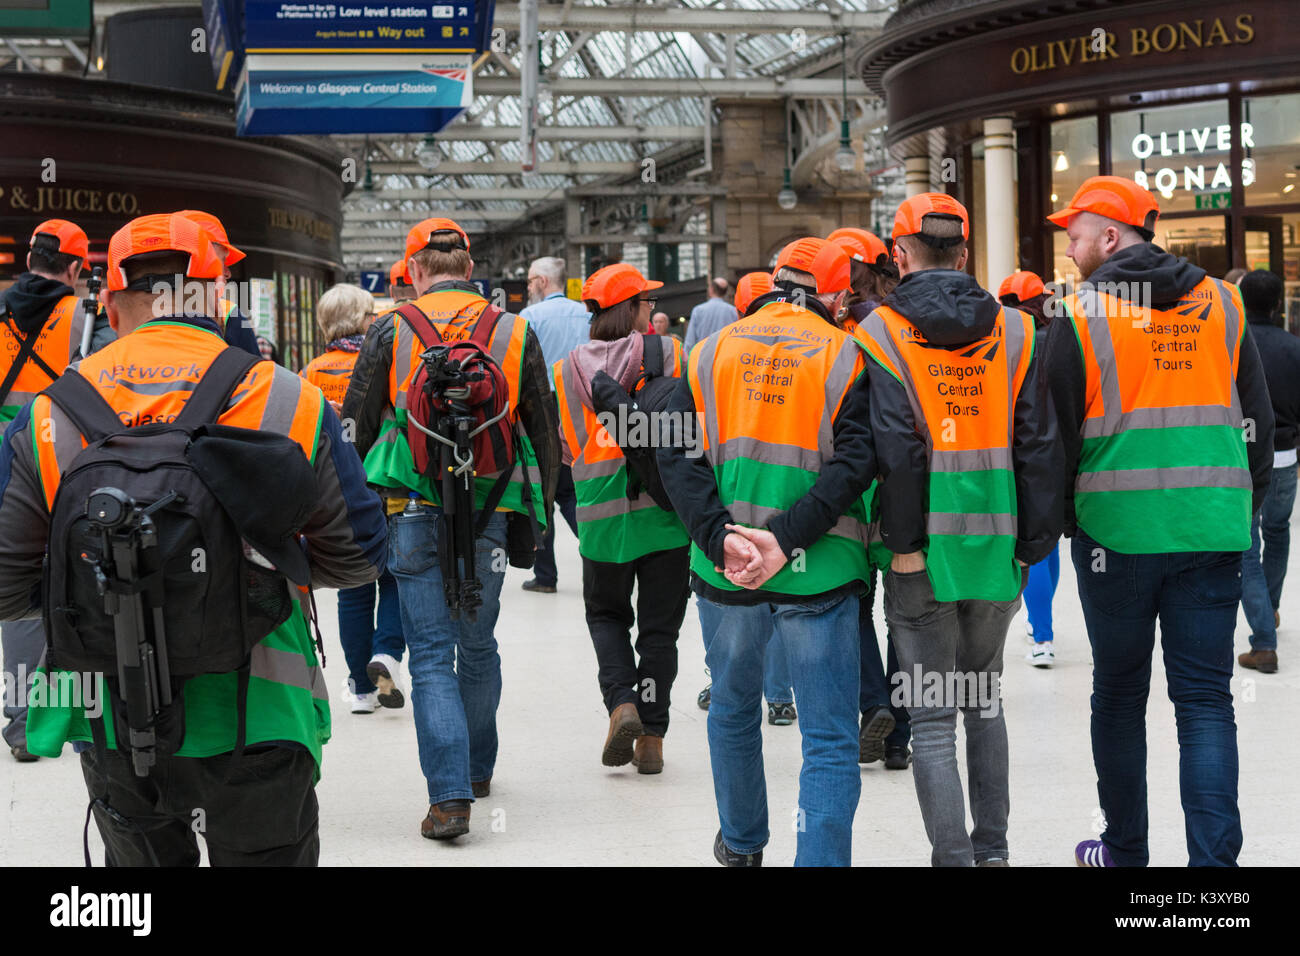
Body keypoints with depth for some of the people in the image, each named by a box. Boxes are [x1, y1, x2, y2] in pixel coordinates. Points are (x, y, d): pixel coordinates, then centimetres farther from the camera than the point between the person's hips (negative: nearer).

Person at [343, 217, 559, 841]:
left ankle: (449, 795, -10)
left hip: (413, 512, -2)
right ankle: (477, 769, 32)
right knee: (478, 646, 19)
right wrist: (538, 512, 19)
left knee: (431, 654, 0)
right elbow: (544, 433, 9)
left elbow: (355, 427, 1)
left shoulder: (391, 330, -1)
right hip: (490, 514, 2)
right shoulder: (515, 332, 5)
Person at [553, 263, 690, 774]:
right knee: (659, 624, 8)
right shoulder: (669, 354, -4)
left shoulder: (567, 369, 3)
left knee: (607, 614, 20)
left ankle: (621, 702, -2)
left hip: (601, 513, 1)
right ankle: (651, 737, 8)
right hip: (665, 508, -1)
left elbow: (567, 447, 10)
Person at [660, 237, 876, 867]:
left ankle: (741, 844, 41)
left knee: (733, 711, 24)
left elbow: (675, 454, -5)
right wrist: (787, 538, -18)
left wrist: (721, 538, -13)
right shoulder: (846, 357, -3)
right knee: (829, 740, 0)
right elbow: (855, 461, -15)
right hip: (818, 572, -3)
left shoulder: (711, 352, 6)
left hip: (724, 569, 4)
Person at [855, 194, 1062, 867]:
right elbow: (1040, 447, 2)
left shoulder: (882, 333, -7)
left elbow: (897, 451, -16)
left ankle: (953, 856, 2)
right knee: (985, 702, 19)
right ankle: (992, 848, 24)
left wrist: (904, 544, -10)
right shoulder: (1013, 333, 4)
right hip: (996, 549, 4)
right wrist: (1033, 544, 7)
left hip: (926, 553, -4)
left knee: (932, 717, 3)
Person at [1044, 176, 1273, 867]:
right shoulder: (1224, 306, 6)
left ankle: (1125, 849, 22)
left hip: (1117, 532, -2)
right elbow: (1258, 422, 11)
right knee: (1206, 699, 4)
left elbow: (1057, 434, -2)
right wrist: (1245, 512, 19)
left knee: (1119, 694, 12)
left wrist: (1062, 520, 13)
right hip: (1213, 534, 2)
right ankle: (1214, 856, -5)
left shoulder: (1080, 317, -5)